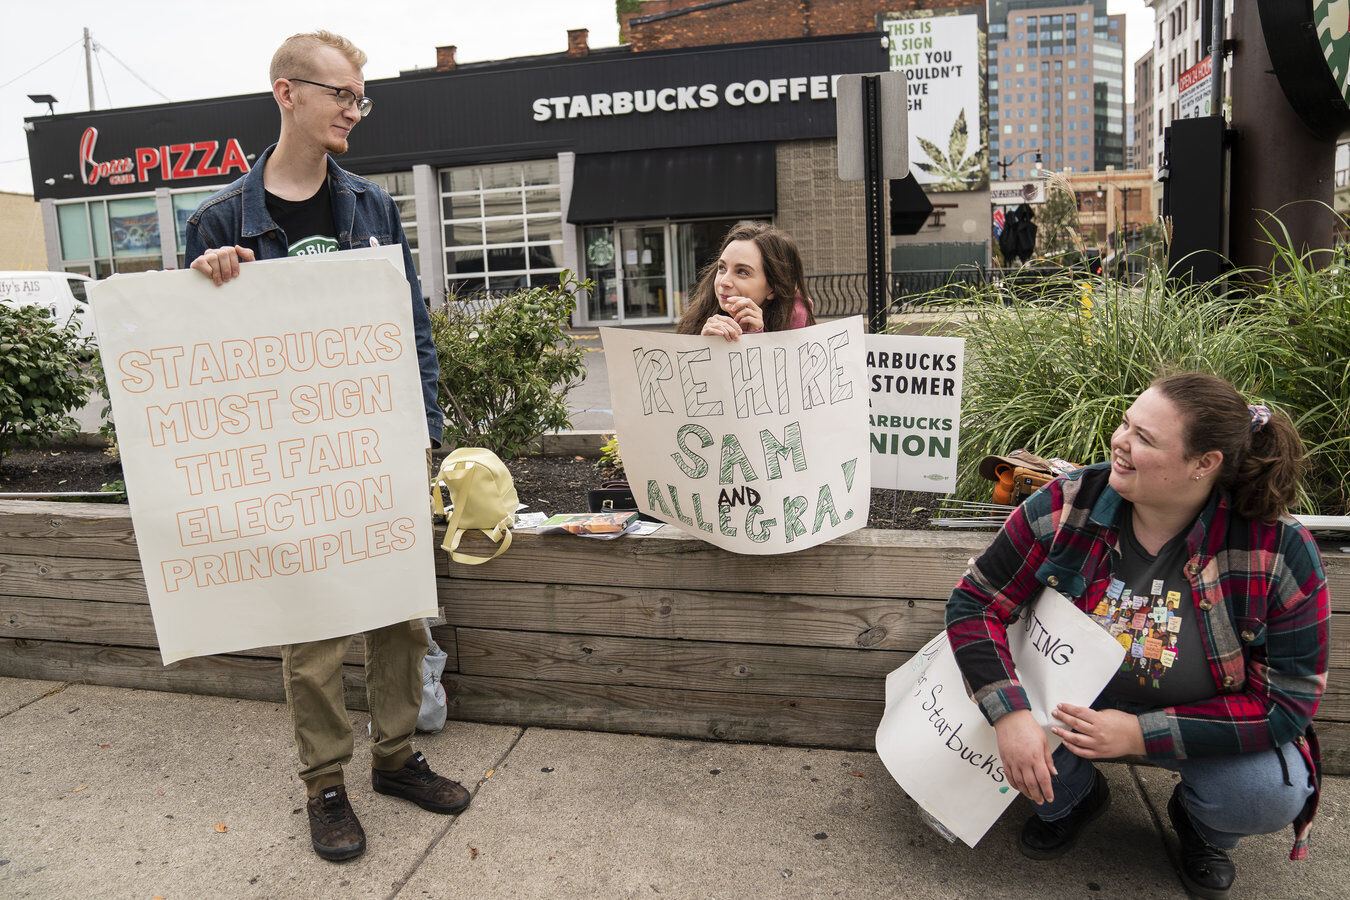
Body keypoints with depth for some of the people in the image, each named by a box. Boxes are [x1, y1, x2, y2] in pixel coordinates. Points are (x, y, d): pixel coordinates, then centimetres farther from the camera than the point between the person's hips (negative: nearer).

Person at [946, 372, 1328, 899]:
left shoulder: (1282, 553, -23)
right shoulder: (1067, 505, -20)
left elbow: (1287, 702, -19)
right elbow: (974, 603, -15)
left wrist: (1140, 734, -29)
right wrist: (1010, 715, -31)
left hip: (1204, 725, -1)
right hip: (1076, 698, 1)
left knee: (1270, 794, -29)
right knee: (994, 706, -26)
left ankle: (1204, 828, 12)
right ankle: (1072, 795, 11)